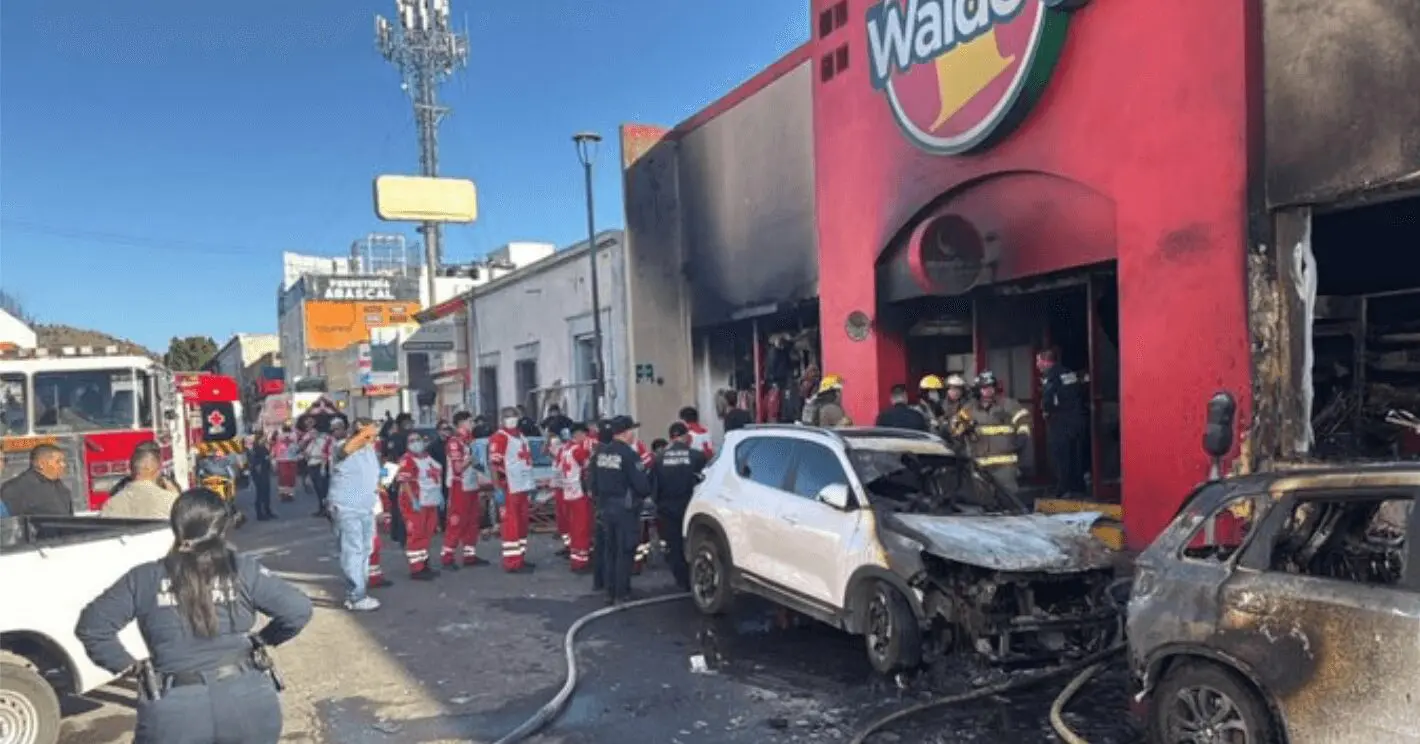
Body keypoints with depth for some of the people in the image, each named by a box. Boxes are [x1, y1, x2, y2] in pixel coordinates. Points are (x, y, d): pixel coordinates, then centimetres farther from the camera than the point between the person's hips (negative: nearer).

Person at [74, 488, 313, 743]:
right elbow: (298, 609, -3)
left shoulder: (145, 578, 4)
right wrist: (261, 640, 13)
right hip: (248, 701, 1)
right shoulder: (244, 570, 1)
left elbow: (92, 625, 4)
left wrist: (128, 665, 13)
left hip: (176, 712, -1)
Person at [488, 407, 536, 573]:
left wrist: (530, 486, 21)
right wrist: (499, 488, -21)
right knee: (512, 524, -5)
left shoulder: (521, 435, 17)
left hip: (524, 486, 9)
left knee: (522, 523, 14)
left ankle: (520, 558, 23)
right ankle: (511, 562, -1)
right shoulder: (499, 437, -10)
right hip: (510, 488, -9)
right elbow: (494, 464, -16)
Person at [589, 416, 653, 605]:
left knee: (608, 550, 15)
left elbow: (594, 481, 10)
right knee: (624, 552, 2)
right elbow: (641, 484, -18)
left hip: (604, 507, 7)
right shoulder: (629, 454, -18)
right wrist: (647, 491, 2)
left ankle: (610, 591, 21)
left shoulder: (600, 452, 4)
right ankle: (621, 594, 5)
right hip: (624, 508, -7)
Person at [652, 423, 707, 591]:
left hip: (667, 508, 1)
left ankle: (683, 582, 14)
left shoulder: (660, 458, -2)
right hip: (690, 507, -1)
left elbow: (654, 484, 1)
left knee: (674, 546, 10)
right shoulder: (698, 455, -9)